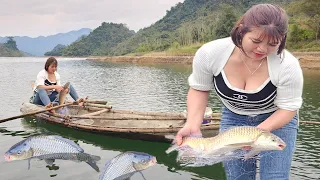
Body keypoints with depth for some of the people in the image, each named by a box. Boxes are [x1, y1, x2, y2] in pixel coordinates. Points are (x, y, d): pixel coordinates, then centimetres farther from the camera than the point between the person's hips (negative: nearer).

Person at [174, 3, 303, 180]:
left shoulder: (287, 65, -30)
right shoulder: (209, 53, -26)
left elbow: (288, 108, -17)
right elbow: (199, 89, -9)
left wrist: (259, 131, -35)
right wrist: (193, 124, -24)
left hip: (277, 119, -1)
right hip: (233, 117, 2)